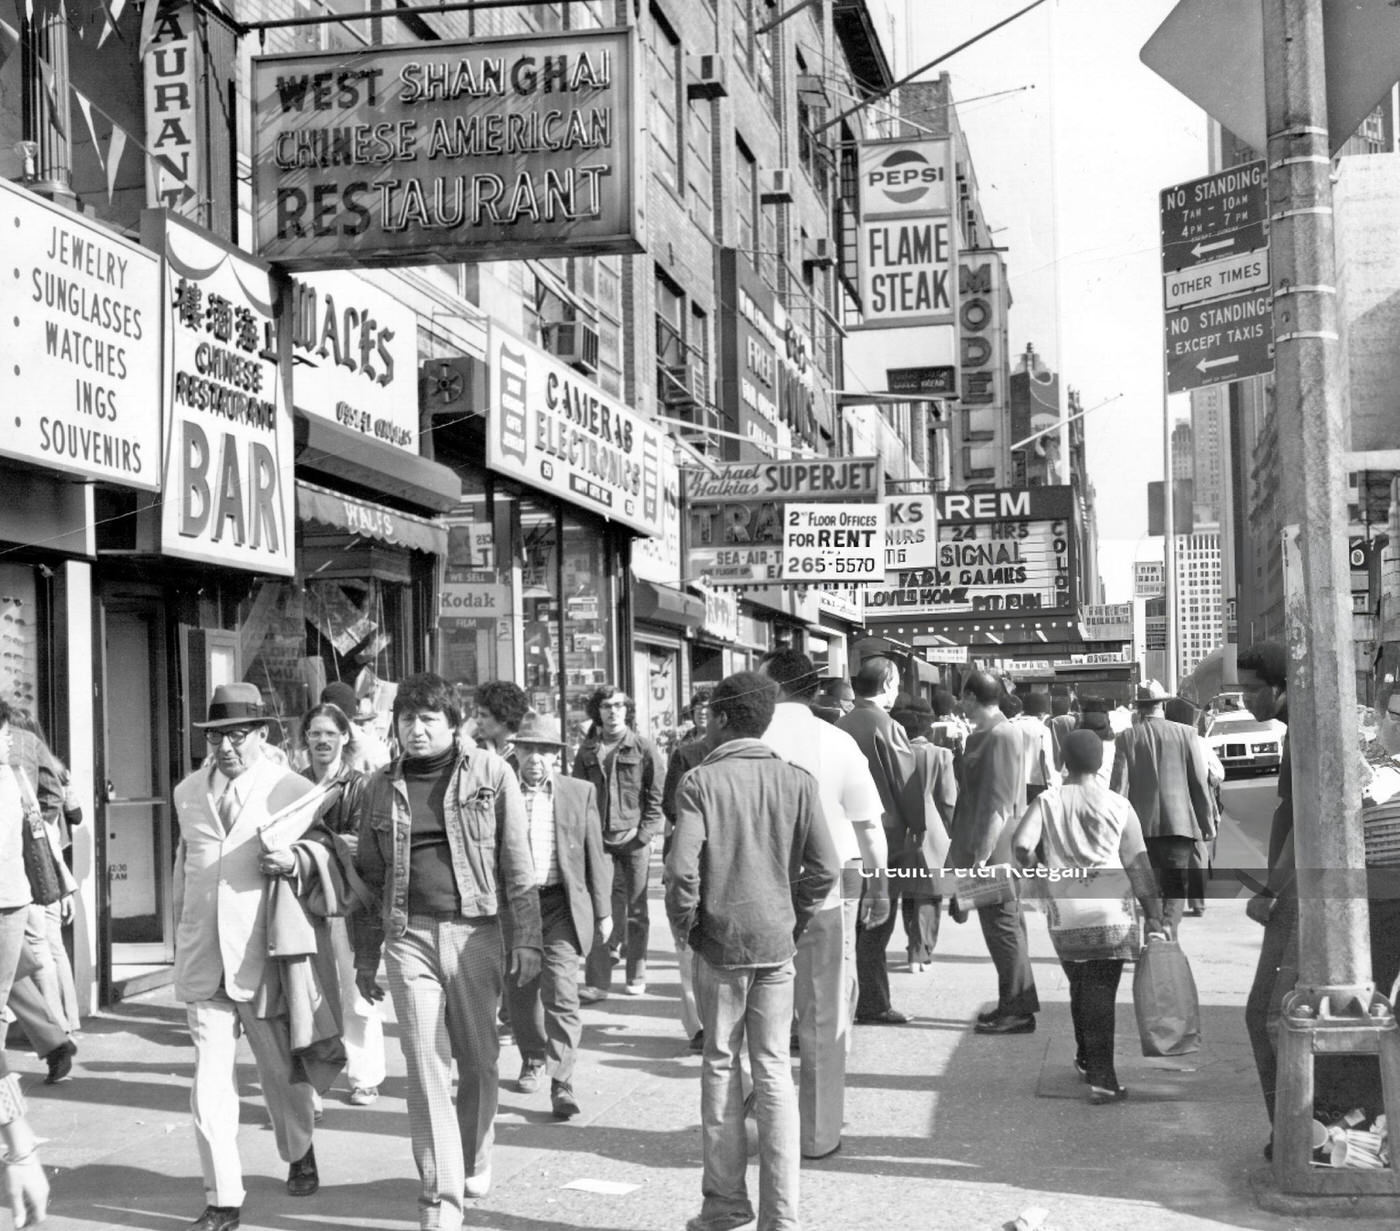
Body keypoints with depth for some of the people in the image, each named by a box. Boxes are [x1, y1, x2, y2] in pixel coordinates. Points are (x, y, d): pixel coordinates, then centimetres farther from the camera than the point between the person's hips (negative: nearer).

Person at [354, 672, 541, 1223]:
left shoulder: (490, 773, 1)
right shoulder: (381, 787, 9)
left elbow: (517, 864, -1)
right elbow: (369, 875, 14)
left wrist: (525, 939, -5)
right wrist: (365, 956, 14)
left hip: (475, 931, -1)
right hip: (409, 936, 1)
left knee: (479, 1061, 7)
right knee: (426, 1065, -2)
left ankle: (475, 1166, 29)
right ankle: (439, 1195, 3)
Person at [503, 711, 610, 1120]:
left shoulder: (580, 793, 5)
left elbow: (595, 855, 8)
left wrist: (602, 911, 5)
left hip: (561, 904, -2)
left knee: (560, 993, -11)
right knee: (520, 992, 11)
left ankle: (561, 1083, -7)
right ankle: (532, 1060, 35)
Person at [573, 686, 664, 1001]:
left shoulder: (644, 748, 1)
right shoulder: (587, 751, 8)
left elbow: (657, 794, 0)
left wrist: (645, 831, -8)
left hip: (634, 841, -2)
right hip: (598, 841, 2)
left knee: (635, 912, 7)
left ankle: (637, 976, 18)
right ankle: (598, 983, -1)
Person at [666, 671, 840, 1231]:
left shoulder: (701, 782, -10)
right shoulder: (796, 781, -1)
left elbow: (682, 869, -17)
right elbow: (825, 868, -5)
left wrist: (685, 923, 0)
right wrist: (793, 919, 9)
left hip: (720, 943, -2)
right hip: (777, 943, 2)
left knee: (721, 1065, 11)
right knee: (773, 1068, 8)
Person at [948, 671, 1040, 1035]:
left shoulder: (1001, 737, -18)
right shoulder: (984, 734, 12)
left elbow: (999, 804, -21)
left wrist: (982, 855, -22)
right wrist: (976, 850, 19)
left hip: (995, 847, -10)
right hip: (985, 845, 10)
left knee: (1002, 925, -4)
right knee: (1005, 924, 14)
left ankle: (1018, 1010, 3)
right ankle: (1014, 1004, 23)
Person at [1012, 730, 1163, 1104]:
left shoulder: (1047, 802, 2)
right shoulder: (1118, 806, 3)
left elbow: (1020, 846, -10)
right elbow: (1139, 865, 1)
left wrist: (1039, 863, 12)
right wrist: (1154, 916, 4)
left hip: (1064, 914, 1)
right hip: (1110, 911, -1)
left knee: (1080, 989, 20)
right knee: (1102, 993, -1)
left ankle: (1086, 1059, 35)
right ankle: (1101, 1079, -7)